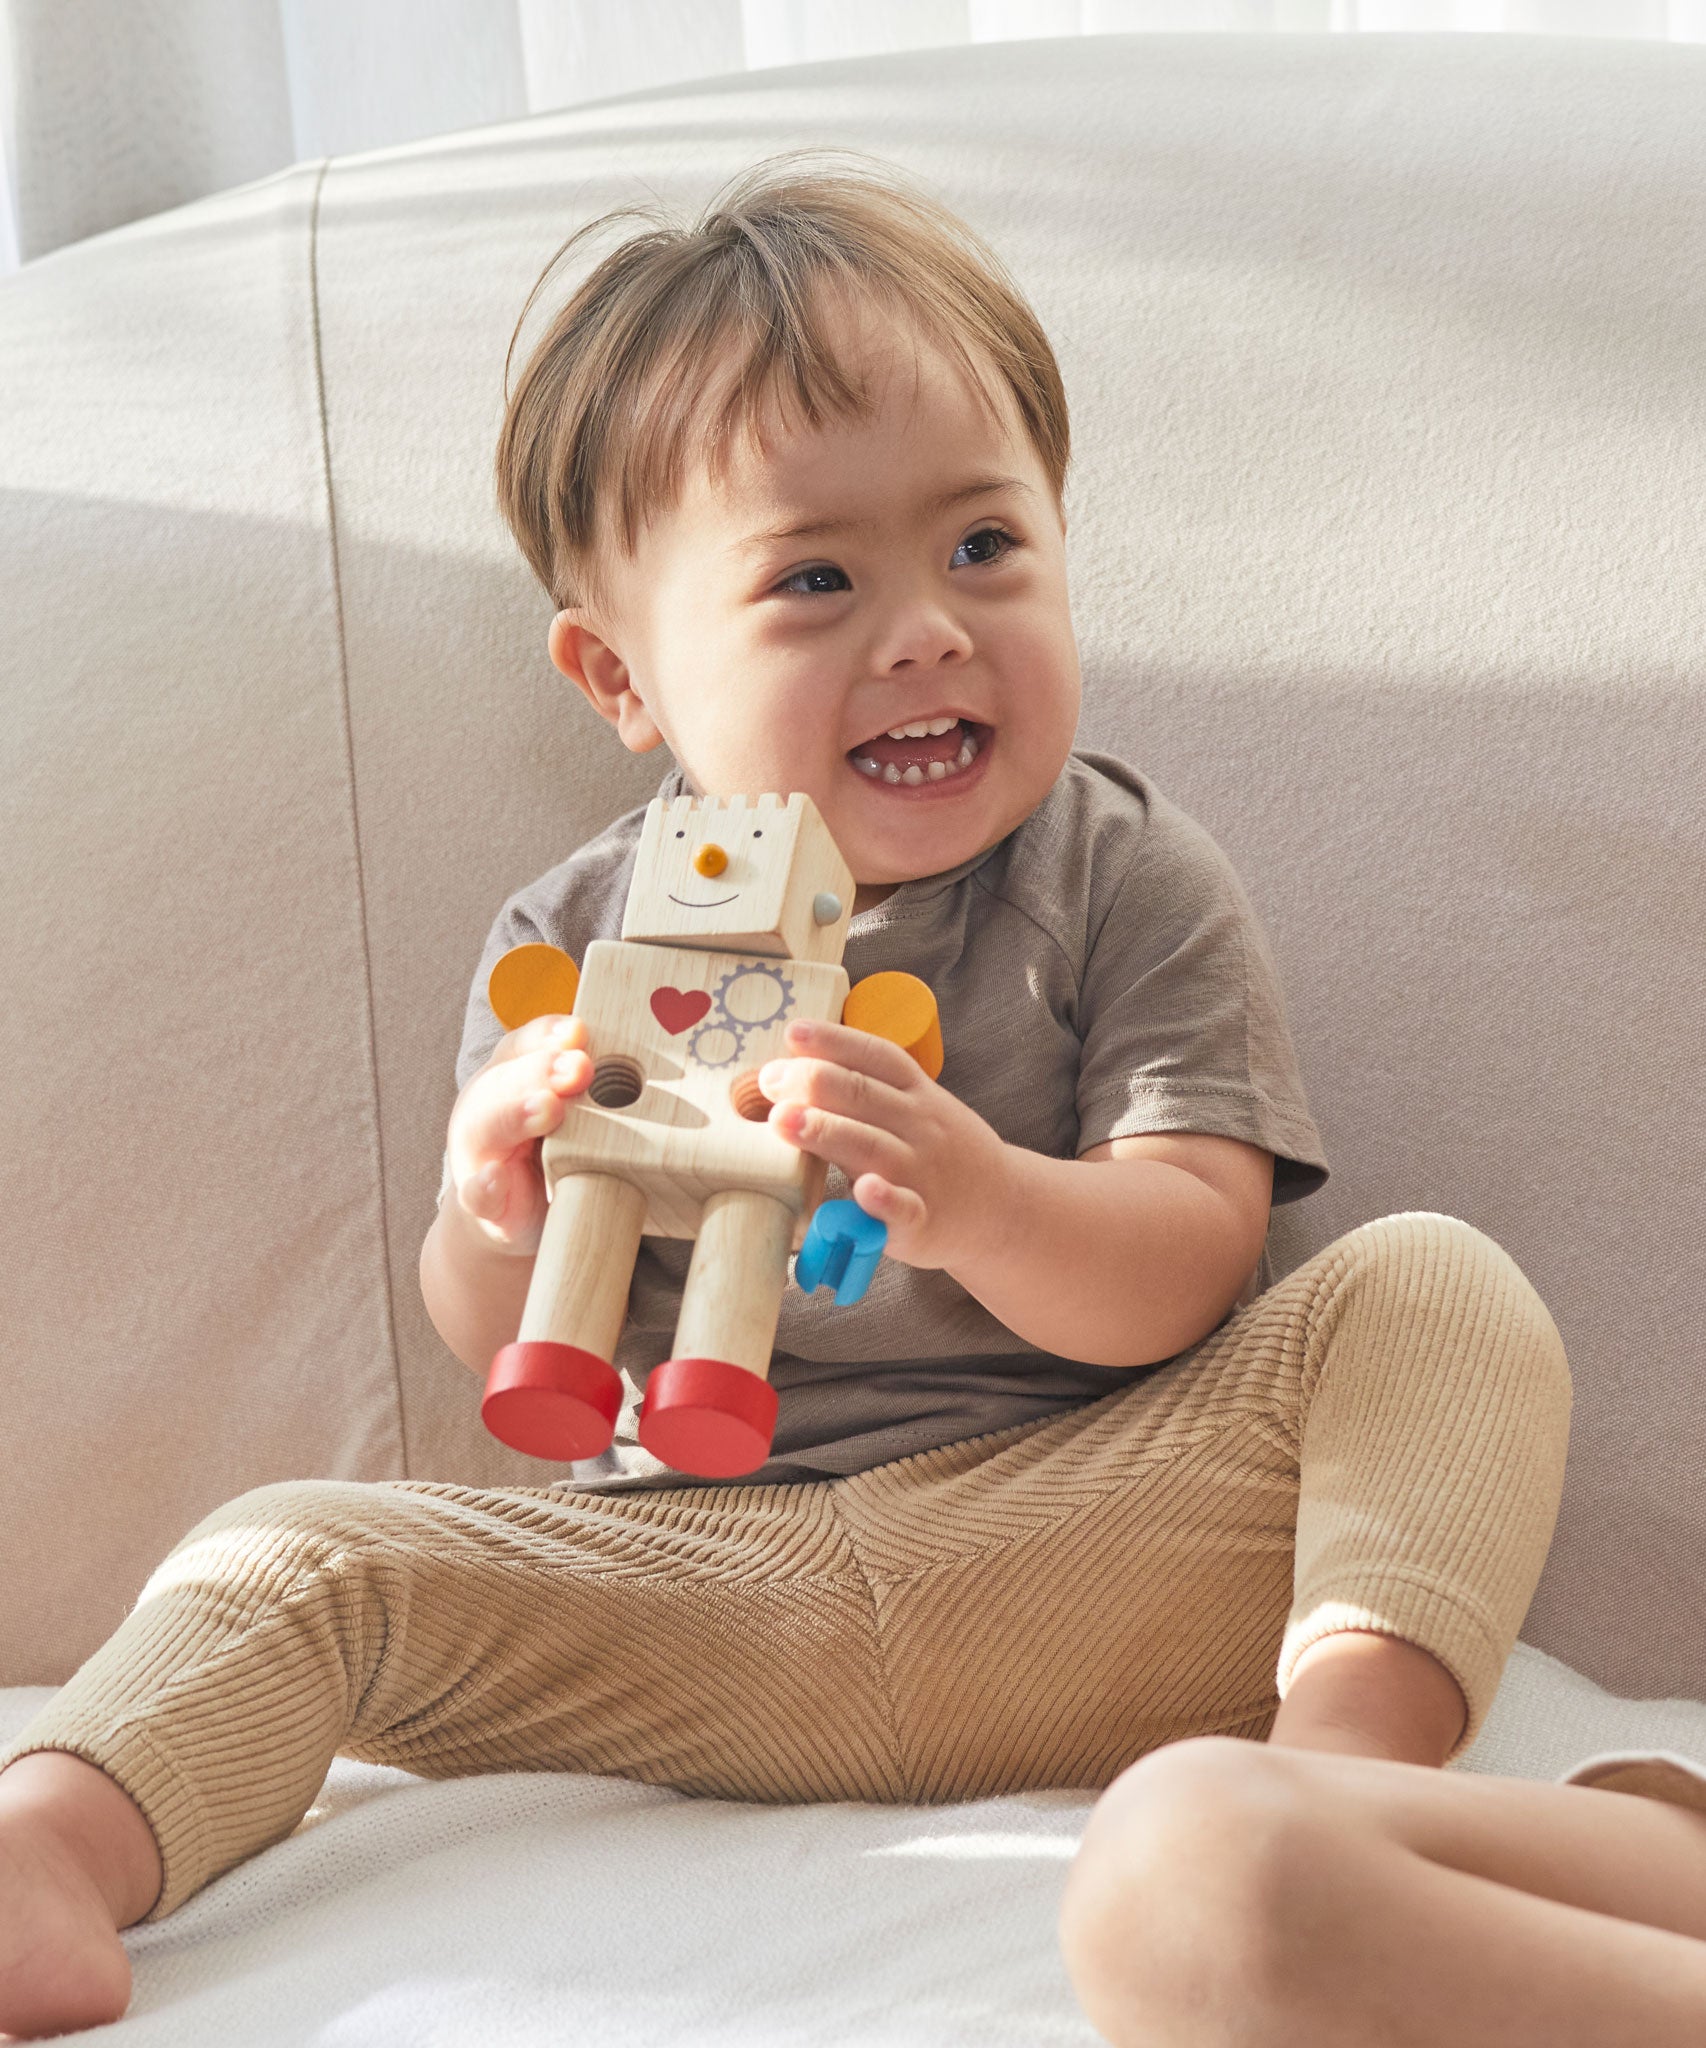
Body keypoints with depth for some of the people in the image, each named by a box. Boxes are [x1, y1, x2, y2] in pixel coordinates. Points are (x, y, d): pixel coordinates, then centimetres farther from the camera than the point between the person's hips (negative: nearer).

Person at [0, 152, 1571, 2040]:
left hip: (1073, 1556, -1)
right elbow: (518, 1359, 5)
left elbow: (1182, 1274, -9)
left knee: (1433, 1289, -21)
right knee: (295, 1559, -15)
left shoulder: (1129, 883, 0)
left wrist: (975, 1199, -31)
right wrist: (502, 1219, -20)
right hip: (705, 1582, 2)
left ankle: (1347, 1734, -40)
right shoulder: (574, 944, 6)